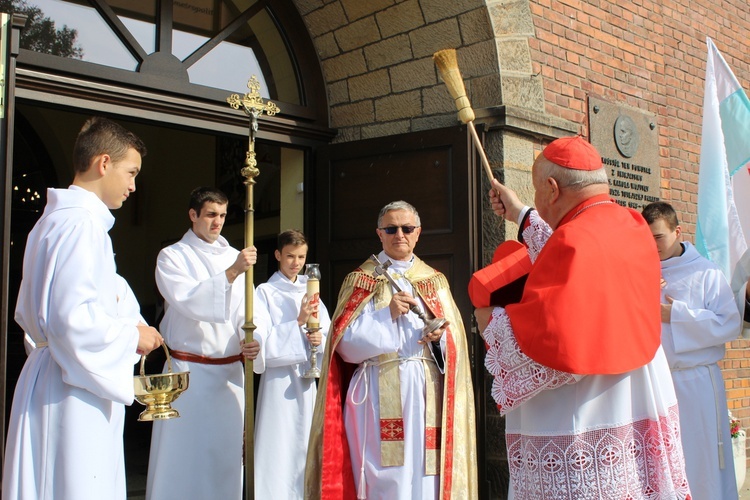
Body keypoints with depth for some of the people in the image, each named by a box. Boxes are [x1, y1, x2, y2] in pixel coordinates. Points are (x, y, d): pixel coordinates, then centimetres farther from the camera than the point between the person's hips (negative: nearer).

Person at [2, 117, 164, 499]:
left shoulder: (54, 220, 16)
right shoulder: (81, 223, -16)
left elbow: (31, 311, 23)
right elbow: (73, 317, -25)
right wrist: (131, 335, -10)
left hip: (52, 379, 10)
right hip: (73, 394, -10)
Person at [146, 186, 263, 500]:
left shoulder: (235, 257, 11)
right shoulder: (172, 257, -1)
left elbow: (248, 310, 6)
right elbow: (188, 302, -17)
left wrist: (251, 338, -15)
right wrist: (232, 273, -26)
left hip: (230, 371, 4)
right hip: (188, 370, -4)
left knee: (226, 454, 10)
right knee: (182, 456, -1)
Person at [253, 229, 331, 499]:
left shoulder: (311, 292, 13)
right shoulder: (266, 292, -2)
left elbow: (328, 333, 11)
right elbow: (263, 340, -11)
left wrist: (320, 340, -11)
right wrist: (298, 322, -18)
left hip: (307, 377, 5)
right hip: (279, 378, -5)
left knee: (305, 444, 8)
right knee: (278, 445, -6)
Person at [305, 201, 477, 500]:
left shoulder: (435, 282, 14)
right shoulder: (361, 281, 6)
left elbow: (455, 339, 10)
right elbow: (347, 343, -4)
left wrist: (440, 336, -11)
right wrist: (386, 315, -14)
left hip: (427, 391, 3)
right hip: (380, 392, -3)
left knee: (425, 474, 0)